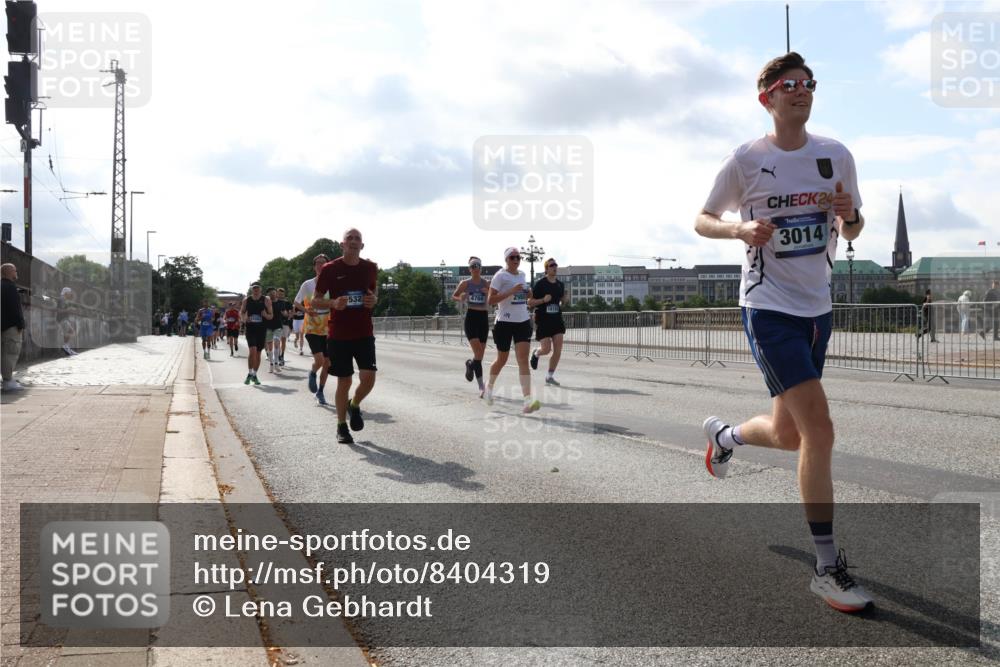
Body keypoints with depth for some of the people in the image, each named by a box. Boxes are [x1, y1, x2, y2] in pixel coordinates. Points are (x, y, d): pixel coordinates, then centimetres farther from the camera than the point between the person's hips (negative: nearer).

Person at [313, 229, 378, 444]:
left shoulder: (370, 268, 4)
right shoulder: (330, 269, -5)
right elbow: (315, 301, 1)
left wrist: (374, 300, -5)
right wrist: (333, 303, -19)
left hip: (364, 333, 2)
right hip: (339, 335, -2)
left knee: (369, 377, -11)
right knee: (344, 381, 2)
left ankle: (354, 406, 21)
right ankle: (342, 427, 19)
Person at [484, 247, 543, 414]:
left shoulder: (522, 275, 11)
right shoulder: (500, 276, -8)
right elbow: (490, 300, -17)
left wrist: (530, 301, 12)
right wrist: (511, 291, -24)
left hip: (523, 322, 4)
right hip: (504, 323, -4)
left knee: (523, 360, -9)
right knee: (502, 360, 9)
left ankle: (528, 400, -18)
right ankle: (490, 386, 39)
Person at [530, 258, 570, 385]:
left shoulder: (560, 284, 8)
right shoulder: (540, 283, -8)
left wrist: (565, 300, -2)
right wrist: (543, 300, -22)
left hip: (557, 319, 5)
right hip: (543, 320, -5)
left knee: (558, 350, -3)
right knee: (546, 349, -7)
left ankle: (550, 376, 11)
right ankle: (536, 354, 31)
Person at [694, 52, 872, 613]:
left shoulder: (836, 156, 6)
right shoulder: (748, 160, -6)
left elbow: (852, 232, 13)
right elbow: (702, 221, 2)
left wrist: (848, 216, -11)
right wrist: (741, 228, -19)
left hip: (818, 308, 6)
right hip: (769, 308, -6)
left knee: (787, 433, 13)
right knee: (819, 429, -16)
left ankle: (724, 434, 48)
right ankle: (828, 567, -7)